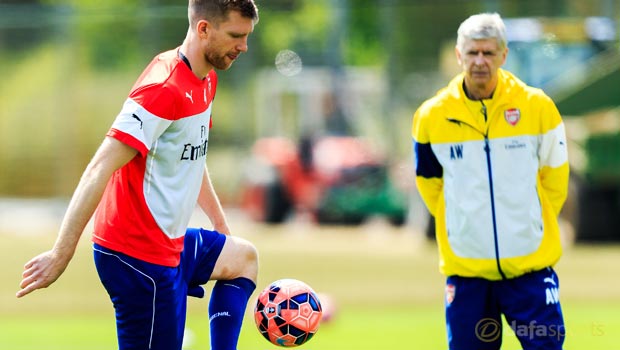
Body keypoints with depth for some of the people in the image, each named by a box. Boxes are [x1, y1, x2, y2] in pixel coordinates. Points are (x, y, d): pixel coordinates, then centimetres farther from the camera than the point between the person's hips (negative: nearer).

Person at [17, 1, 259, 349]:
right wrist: (61, 253, -29)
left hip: (172, 243, 11)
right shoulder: (165, 88, -22)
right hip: (141, 256, -11)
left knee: (243, 257, 29)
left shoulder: (206, 81, 8)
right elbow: (101, 169, -27)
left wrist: (222, 226, 27)